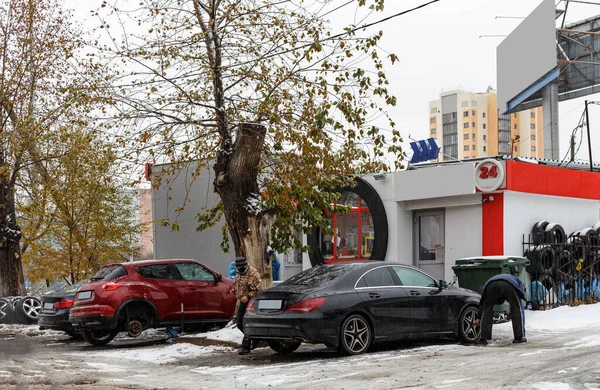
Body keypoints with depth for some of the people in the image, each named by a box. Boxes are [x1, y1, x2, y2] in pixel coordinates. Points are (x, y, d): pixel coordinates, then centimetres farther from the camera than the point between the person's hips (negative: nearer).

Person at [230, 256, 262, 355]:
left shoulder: (252, 274, -19)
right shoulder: (239, 273, 11)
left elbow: (258, 289, -23)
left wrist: (248, 297, -29)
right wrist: (234, 290, 7)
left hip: (250, 302, -10)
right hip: (242, 302, 10)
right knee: (239, 323, 13)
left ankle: (245, 347, -5)